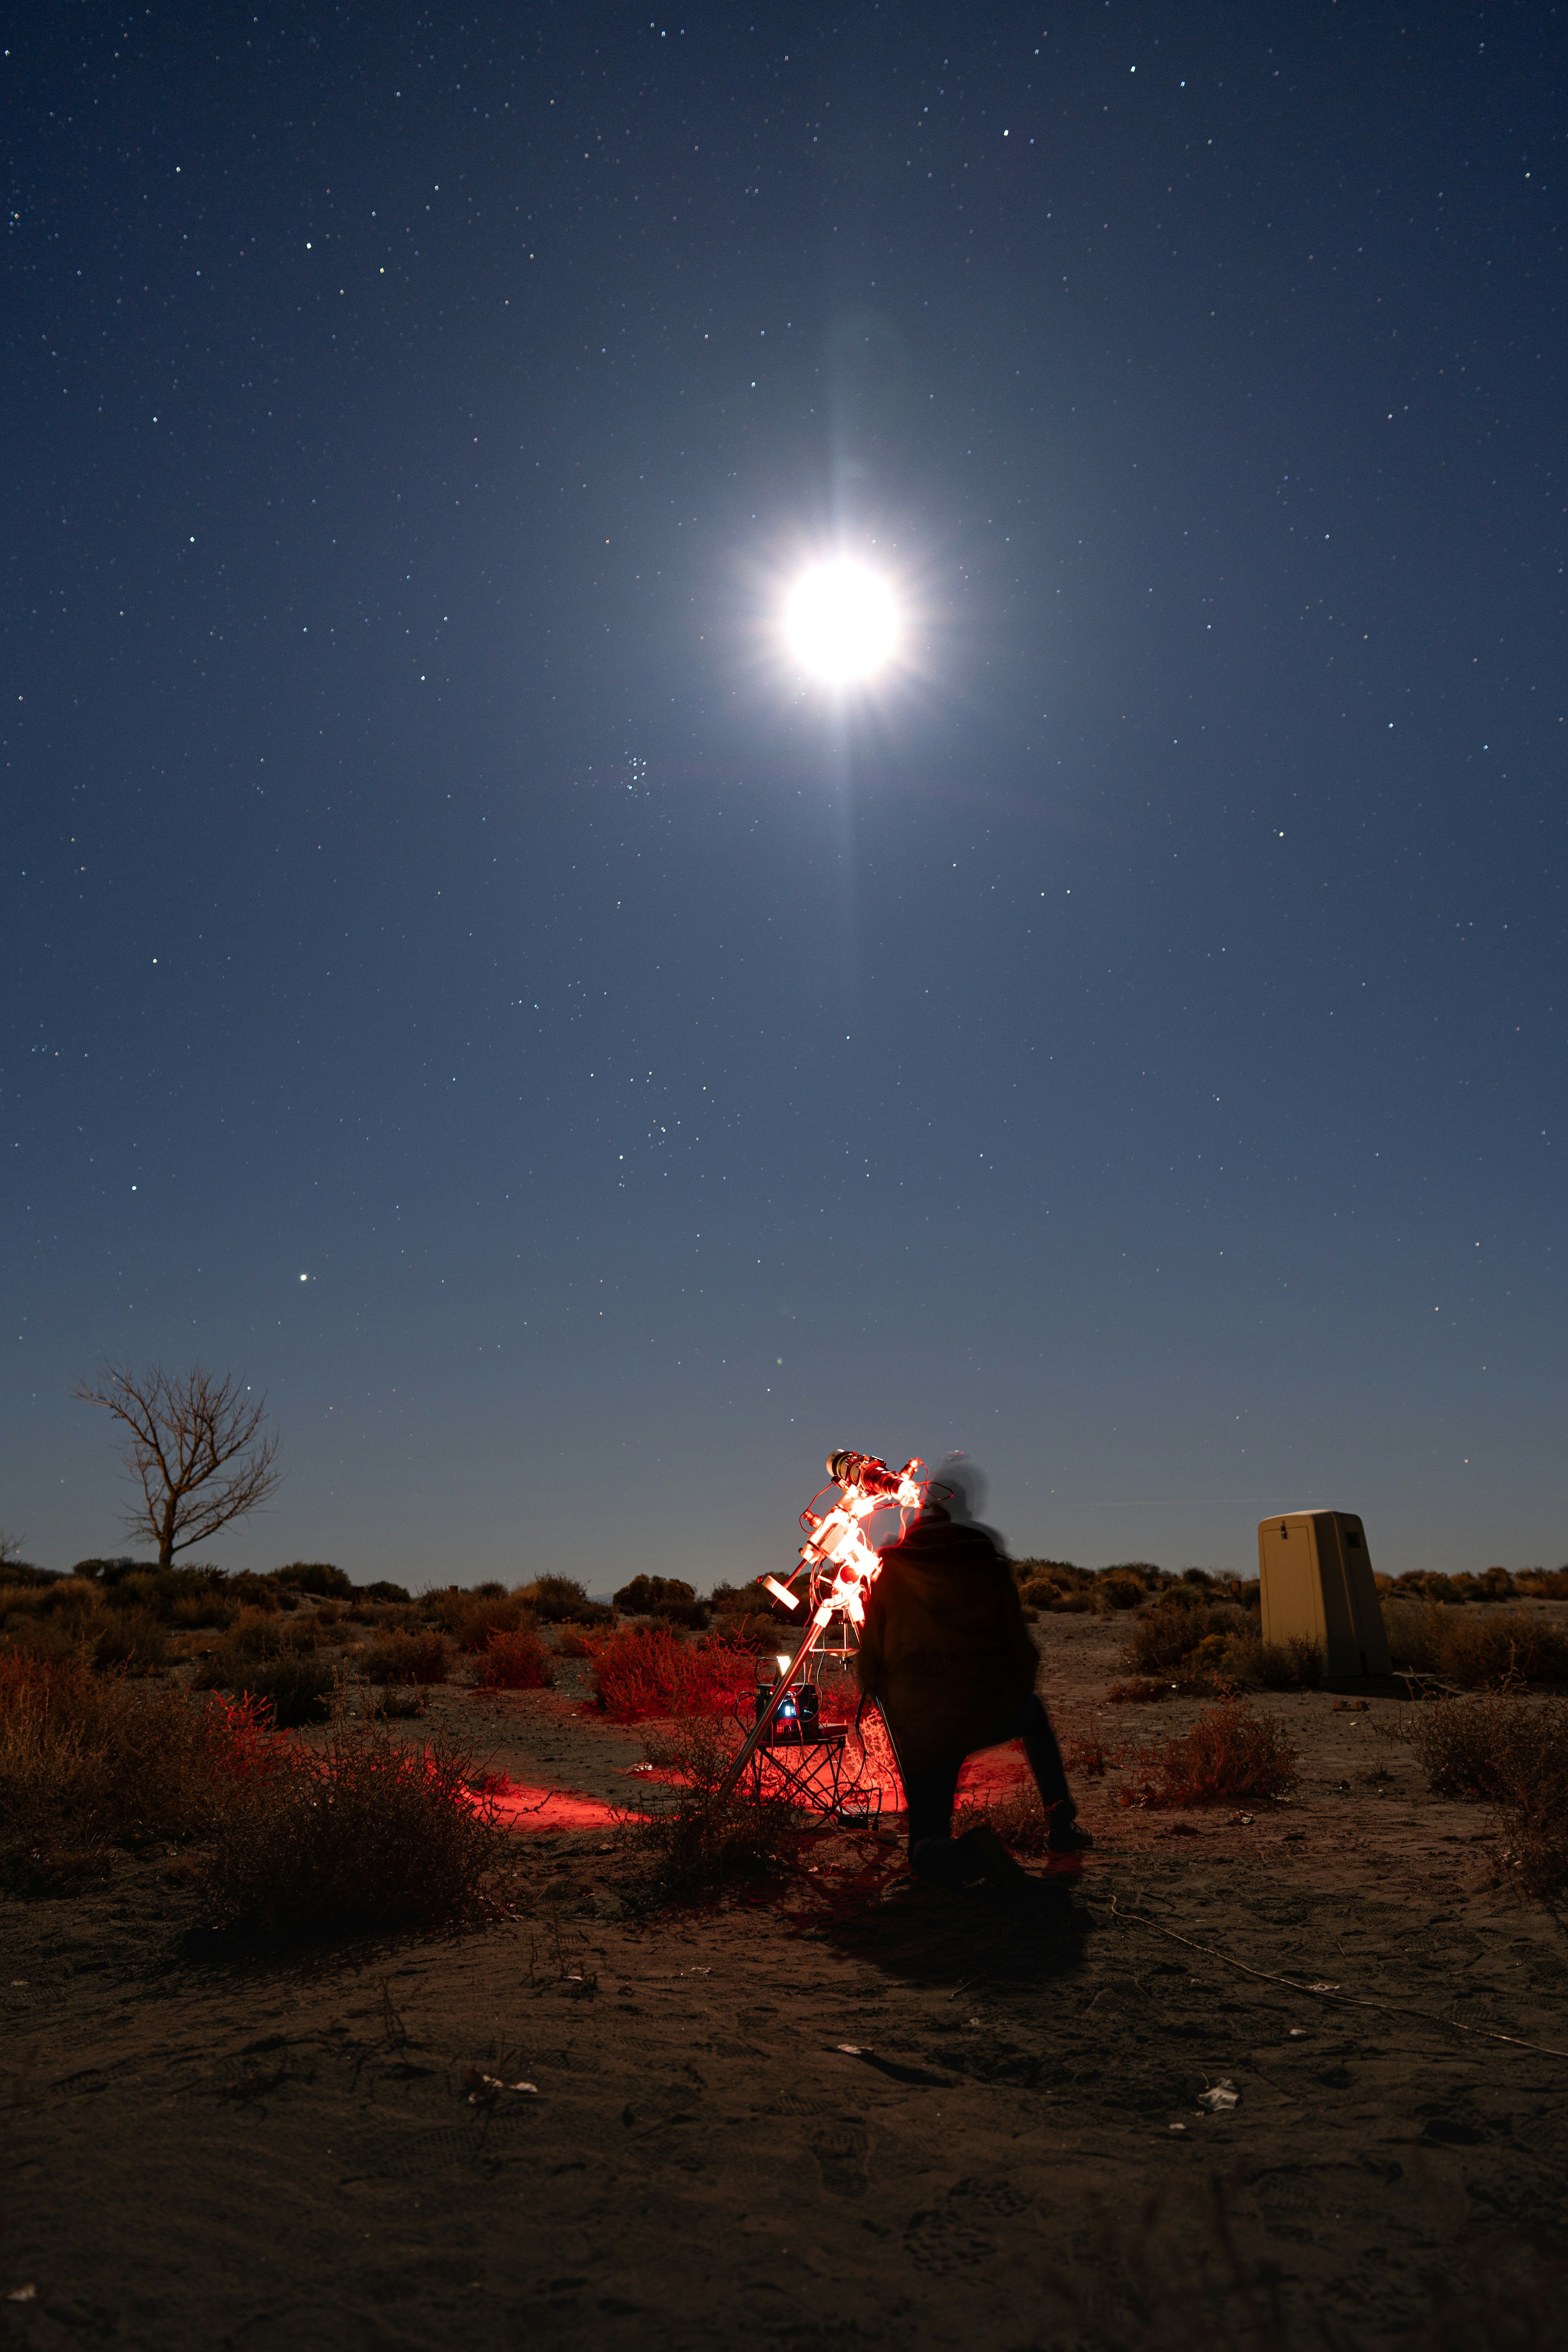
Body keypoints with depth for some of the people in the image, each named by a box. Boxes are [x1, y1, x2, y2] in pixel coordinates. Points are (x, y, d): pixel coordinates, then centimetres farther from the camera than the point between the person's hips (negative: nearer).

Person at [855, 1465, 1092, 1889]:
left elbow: (868, 1665, 0)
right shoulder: (991, 1568, -7)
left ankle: (966, 1854, -20)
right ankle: (1063, 1826, 35)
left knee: (926, 1848, 14)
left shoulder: (888, 1571, -4)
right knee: (1034, 1713, 37)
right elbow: (1022, 1651, 0)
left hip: (920, 1726, -1)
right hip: (991, 1715, 1)